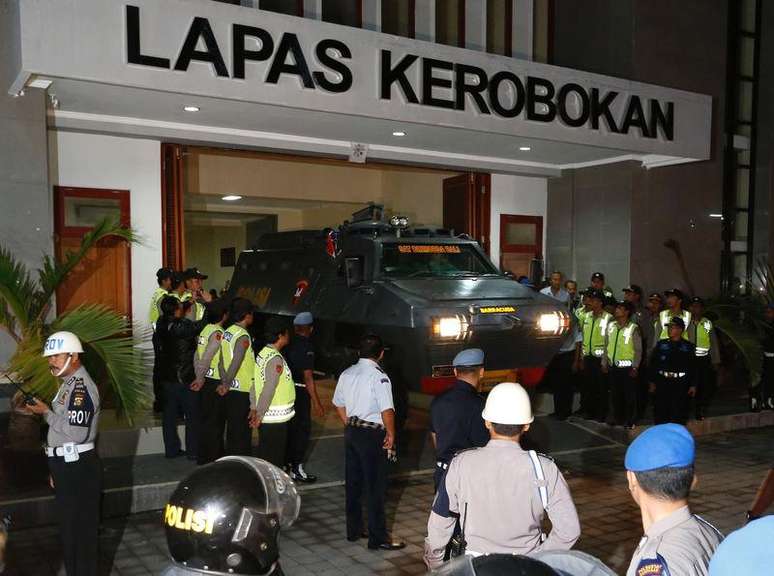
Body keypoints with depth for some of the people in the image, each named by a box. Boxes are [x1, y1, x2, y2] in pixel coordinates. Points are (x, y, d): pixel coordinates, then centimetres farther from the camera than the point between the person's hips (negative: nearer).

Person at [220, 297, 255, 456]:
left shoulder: (227, 332, 7)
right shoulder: (243, 336, -19)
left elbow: (222, 361, 7)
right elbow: (236, 363, -24)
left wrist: (224, 382, 6)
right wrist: (226, 385, -15)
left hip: (231, 389, 8)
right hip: (243, 389, -8)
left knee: (232, 427, 18)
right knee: (242, 431, 2)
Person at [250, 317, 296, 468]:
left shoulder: (262, 353, 7)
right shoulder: (276, 359, -20)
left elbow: (255, 383, 11)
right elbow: (268, 390, -24)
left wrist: (254, 408, 13)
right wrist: (259, 415, -20)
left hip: (267, 415, 9)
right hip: (276, 416, -9)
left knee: (264, 456, 19)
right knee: (274, 460, 2)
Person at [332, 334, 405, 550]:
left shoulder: (347, 374, 6)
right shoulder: (379, 377, -17)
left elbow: (339, 404, 15)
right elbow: (387, 411, -22)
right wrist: (391, 435, -9)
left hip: (351, 432, 8)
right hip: (372, 435, -7)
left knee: (353, 483, 16)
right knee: (376, 488, 1)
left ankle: (353, 530, 27)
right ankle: (378, 538, 8)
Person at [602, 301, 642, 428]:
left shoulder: (633, 328, -6)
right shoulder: (611, 326, 8)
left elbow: (638, 350, -7)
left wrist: (635, 367, -12)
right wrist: (604, 363, 10)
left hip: (627, 367, -5)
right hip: (613, 366, 5)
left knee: (629, 395, 3)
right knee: (616, 394, 12)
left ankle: (630, 421, 13)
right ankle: (617, 419, 24)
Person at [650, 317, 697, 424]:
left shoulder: (688, 347, 5)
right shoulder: (661, 344, 8)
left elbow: (693, 367, 5)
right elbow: (653, 364, 9)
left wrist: (693, 385, 2)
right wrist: (652, 382, 6)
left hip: (680, 384, -2)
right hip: (662, 382, 2)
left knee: (678, 415, 1)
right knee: (660, 413, 4)